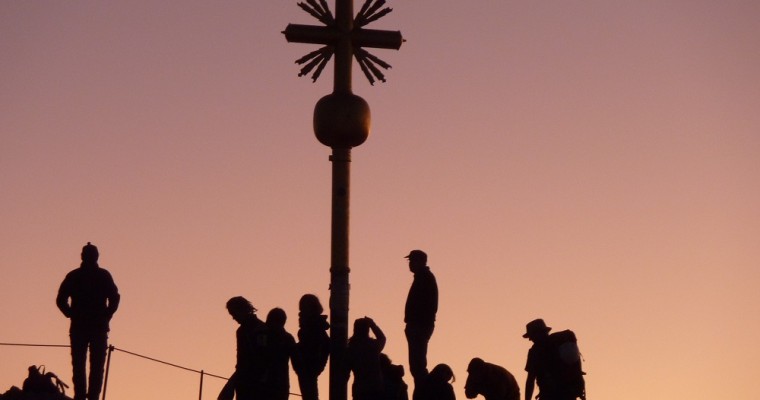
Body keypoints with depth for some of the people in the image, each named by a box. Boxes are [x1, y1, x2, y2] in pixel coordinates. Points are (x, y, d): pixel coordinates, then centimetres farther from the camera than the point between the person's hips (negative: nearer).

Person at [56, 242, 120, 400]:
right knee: (97, 365, 1)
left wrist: (72, 315, 8)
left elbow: (61, 300, -1)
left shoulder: (73, 276, 5)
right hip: (99, 327, -1)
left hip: (78, 326, 1)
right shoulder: (104, 275, 1)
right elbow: (114, 298, -6)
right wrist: (106, 316, 3)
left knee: (78, 364, 6)